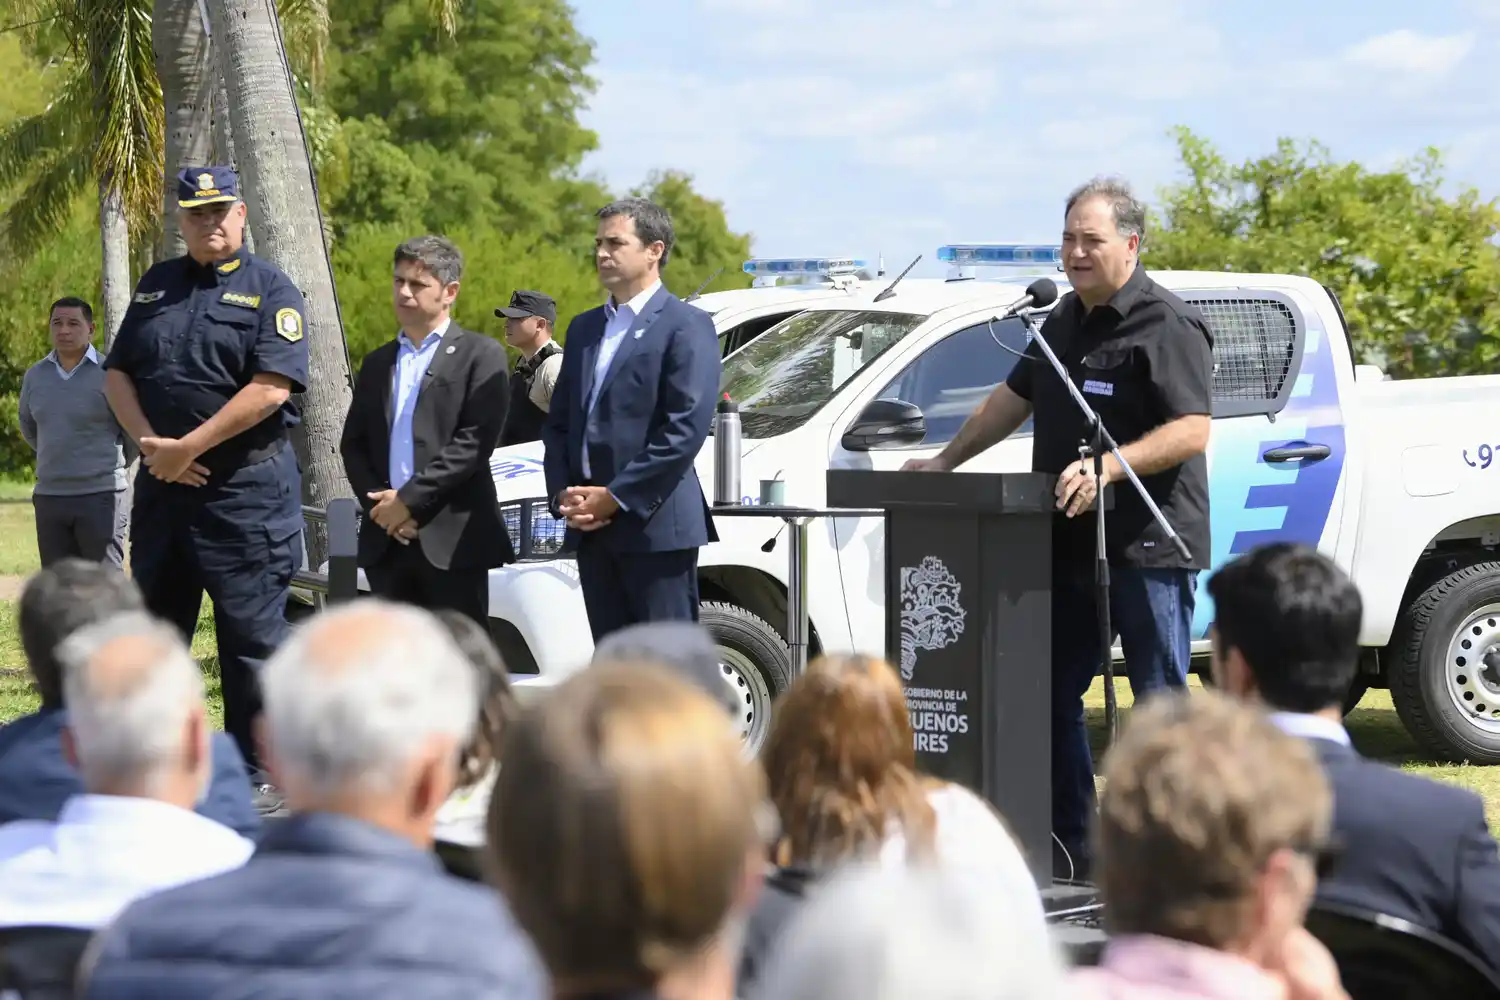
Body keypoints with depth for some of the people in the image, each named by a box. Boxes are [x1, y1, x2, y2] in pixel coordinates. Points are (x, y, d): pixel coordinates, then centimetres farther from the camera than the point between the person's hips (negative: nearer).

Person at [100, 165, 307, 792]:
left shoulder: (270, 290, -3)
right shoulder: (156, 286, 14)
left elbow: (272, 387, -15)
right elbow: (117, 373, 11)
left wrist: (186, 448, -15)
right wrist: (150, 444, -6)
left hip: (246, 487, -6)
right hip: (162, 483, 6)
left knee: (251, 635, -2)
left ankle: (253, 775, 5)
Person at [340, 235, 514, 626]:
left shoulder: (480, 356, 0)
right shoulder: (378, 362, 19)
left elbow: (474, 442, -10)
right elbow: (352, 444, 15)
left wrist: (410, 500, -14)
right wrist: (378, 503, -4)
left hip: (453, 539, -5)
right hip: (386, 540, 5)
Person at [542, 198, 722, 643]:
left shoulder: (686, 325, -5)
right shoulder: (584, 328, 19)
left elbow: (686, 428, -14)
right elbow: (558, 421, 18)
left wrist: (616, 497, -15)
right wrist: (563, 494, 1)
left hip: (657, 525, -7)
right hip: (592, 528, 7)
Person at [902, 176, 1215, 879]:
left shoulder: (1168, 326, -10)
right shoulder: (1066, 320, 17)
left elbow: (1193, 428, -18)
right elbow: (1015, 396, 28)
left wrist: (1108, 467, -28)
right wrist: (946, 462, 24)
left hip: (1147, 547, -9)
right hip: (1068, 544, 9)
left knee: (1161, 702, -4)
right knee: (1050, 694, 10)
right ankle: (1070, 851, 17)